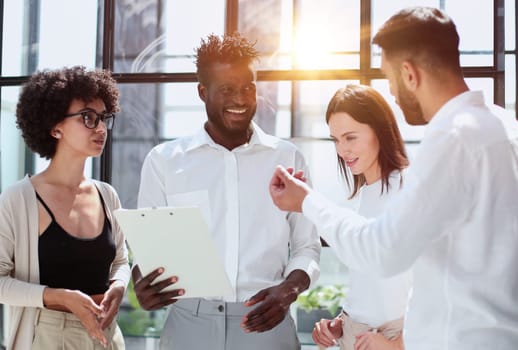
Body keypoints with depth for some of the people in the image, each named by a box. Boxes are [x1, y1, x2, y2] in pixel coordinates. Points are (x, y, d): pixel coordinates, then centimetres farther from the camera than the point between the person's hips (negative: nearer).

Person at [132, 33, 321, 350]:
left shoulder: (288, 159, 6)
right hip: (189, 323, 0)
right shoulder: (164, 161, 4)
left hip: (265, 324, 0)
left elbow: (307, 246, 8)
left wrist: (290, 289, -12)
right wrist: (142, 285, -16)